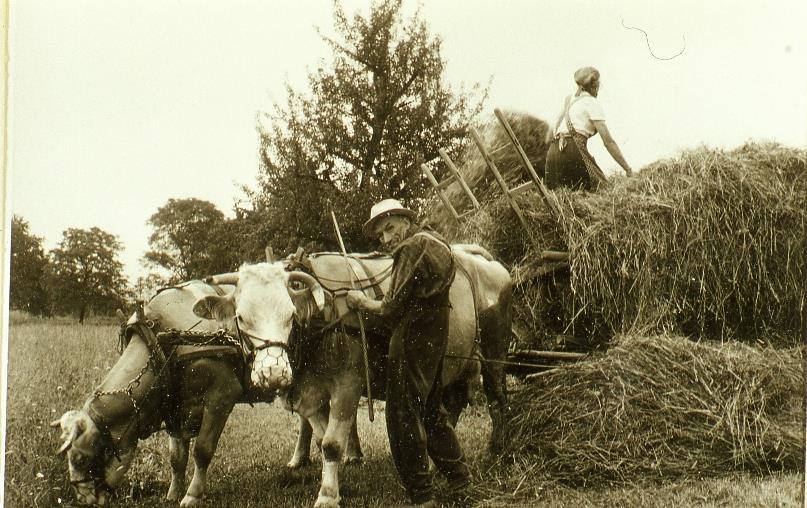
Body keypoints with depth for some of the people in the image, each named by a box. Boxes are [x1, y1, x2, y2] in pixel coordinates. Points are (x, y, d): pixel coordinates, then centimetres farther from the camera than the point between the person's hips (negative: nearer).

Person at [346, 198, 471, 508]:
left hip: (410, 343, -10)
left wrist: (362, 302, -1)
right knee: (432, 413, 20)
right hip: (436, 340, 10)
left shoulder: (413, 247, -13)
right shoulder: (437, 244, 16)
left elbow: (393, 308, -16)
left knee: (404, 418, -2)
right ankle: (460, 482, 25)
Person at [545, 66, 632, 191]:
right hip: (572, 149, -7)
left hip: (553, 152, 7)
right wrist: (628, 170, -2)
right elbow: (608, 141, -3)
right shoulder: (592, 103, 4)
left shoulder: (569, 100, 26)